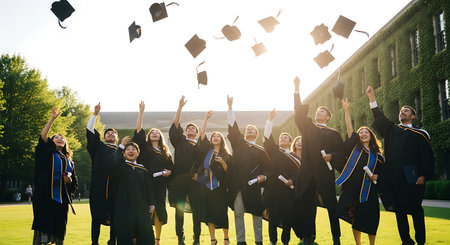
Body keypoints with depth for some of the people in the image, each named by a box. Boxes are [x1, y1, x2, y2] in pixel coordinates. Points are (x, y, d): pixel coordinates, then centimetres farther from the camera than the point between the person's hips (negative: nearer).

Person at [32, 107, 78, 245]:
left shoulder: (69, 161, 19)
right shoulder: (48, 154, 7)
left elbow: (75, 183, 23)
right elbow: (43, 137, -9)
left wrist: (69, 180, 0)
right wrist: (52, 119, -12)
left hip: (62, 200, 4)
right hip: (45, 197, -4)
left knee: (59, 233, 7)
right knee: (42, 231, -9)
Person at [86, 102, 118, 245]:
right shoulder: (98, 147, 16)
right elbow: (90, 132, 7)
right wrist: (95, 114, 3)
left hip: (116, 187, 1)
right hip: (99, 187, -1)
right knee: (97, 215, 1)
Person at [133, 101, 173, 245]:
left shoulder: (165, 152, 17)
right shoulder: (145, 147, 9)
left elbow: (171, 167, 20)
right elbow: (138, 129, 1)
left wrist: (168, 172, -4)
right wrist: (141, 111, -2)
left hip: (160, 185, 2)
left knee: (158, 212, 2)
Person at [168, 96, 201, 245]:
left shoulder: (200, 146, 15)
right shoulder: (179, 141, 13)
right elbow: (175, 126, 2)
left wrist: (198, 173, -9)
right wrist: (180, 107, -4)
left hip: (194, 181, 0)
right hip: (179, 180, 0)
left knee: (196, 210, -1)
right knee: (179, 210, 1)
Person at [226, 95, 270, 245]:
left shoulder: (260, 150, 10)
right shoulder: (238, 143, 13)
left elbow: (267, 168, 9)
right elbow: (233, 127, 7)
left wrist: (264, 176, -13)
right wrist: (230, 107, 1)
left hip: (252, 185, -1)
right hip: (236, 184, 1)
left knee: (256, 213, 4)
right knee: (238, 213, 1)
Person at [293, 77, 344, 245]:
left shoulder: (333, 133, 11)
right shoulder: (307, 126, 17)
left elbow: (340, 152, 6)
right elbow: (299, 111, 8)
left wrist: (331, 156, -16)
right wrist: (297, 89, 2)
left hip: (324, 172, -2)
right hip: (307, 172, 2)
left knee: (330, 204, -2)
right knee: (308, 204, 3)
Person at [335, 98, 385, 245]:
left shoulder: (377, 154, 10)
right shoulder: (354, 147, 8)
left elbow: (381, 171, 16)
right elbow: (349, 130, -1)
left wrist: (376, 176, -6)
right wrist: (347, 111, -7)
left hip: (368, 190, 0)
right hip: (352, 187, 0)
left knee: (369, 219, 0)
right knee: (355, 218, 4)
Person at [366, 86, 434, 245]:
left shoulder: (420, 134, 8)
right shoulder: (391, 130, 17)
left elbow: (427, 156, 2)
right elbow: (379, 118, 3)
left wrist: (424, 175, -11)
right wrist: (372, 98, -7)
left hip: (412, 177, -3)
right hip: (394, 176, 3)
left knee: (416, 209, -2)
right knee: (399, 209, 5)